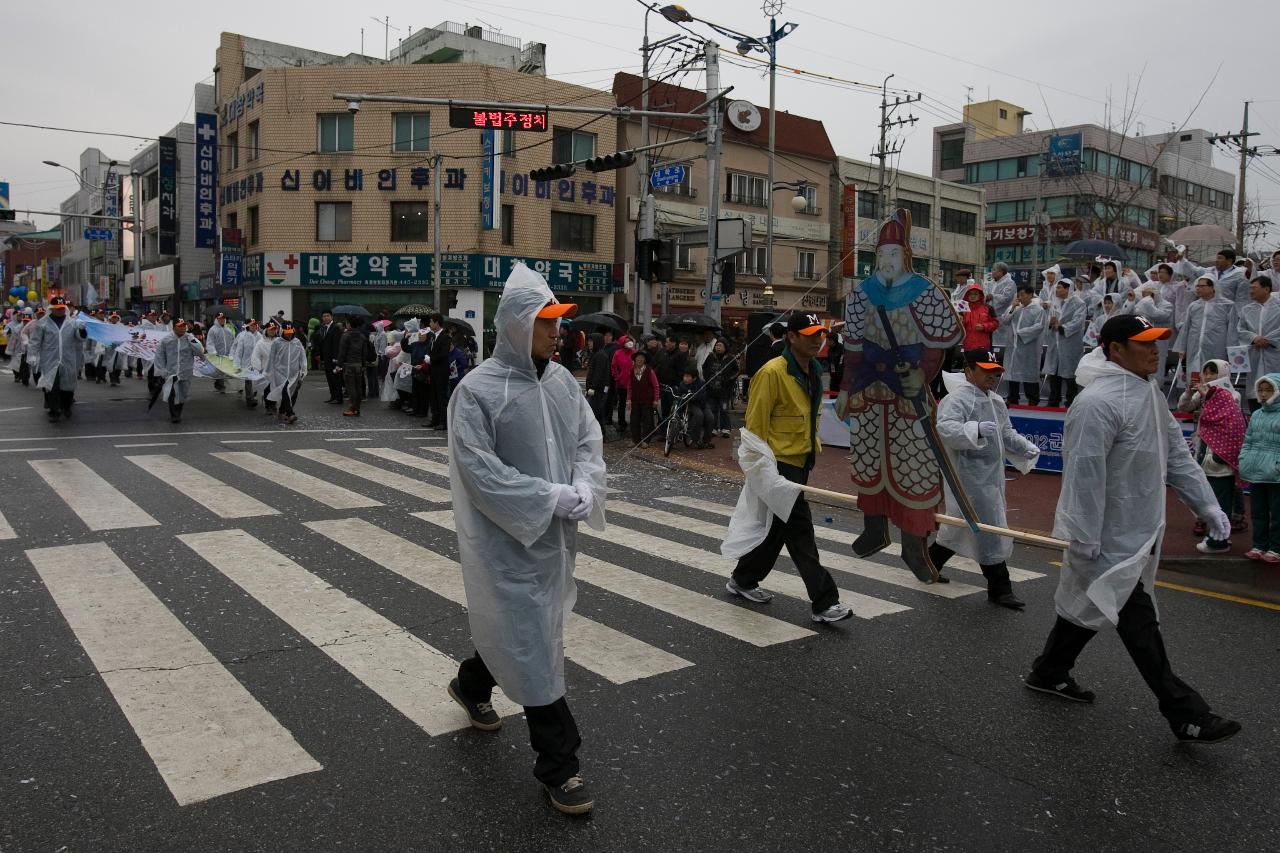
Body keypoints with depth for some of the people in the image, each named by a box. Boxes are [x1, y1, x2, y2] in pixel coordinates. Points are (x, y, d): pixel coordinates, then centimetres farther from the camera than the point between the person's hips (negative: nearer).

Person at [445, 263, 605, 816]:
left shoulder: (562, 381, 4)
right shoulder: (478, 390, -15)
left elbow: (589, 440, 9)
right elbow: (480, 471, -19)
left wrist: (585, 489, -11)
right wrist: (553, 498, -21)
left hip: (555, 536, 7)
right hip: (507, 540, -7)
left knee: (516, 627, 23)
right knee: (533, 645, -1)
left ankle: (471, 686, 54)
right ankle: (558, 768, 12)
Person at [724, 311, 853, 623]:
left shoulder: (814, 372, 11)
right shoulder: (773, 372, -17)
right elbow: (755, 422, -16)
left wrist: (814, 444, 18)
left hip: (800, 463, 9)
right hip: (778, 464, -9)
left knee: (777, 528, 17)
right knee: (799, 530, -7)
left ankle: (744, 580, 33)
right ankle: (823, 601, -2)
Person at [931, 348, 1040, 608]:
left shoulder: (996, 402, 15)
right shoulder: (956, 400, -16)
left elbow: (1006, 433, 23)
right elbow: (945, 429, -31)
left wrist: (1027, 449, 6)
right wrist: (976, 429, -46)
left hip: (992, 476, 9)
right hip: (970, 477, -9)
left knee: (960, 527, 19)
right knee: (989, 531, -5)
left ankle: (929, 564, 37)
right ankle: (999, 589, 5)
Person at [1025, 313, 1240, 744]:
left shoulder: (1149, 393, 9)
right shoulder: (1098, 402, -23)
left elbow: (1176, 455, 15)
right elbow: (1085, 473, -25)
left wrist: (1207, 505, 12)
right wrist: (1085, 537, -23)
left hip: (1139, 532, 10)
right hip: (1110, 539, -10)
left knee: (1087, 604, 20)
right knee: (1139, 624, -2)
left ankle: (1049, 673, 36)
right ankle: (1186, 715, 6)